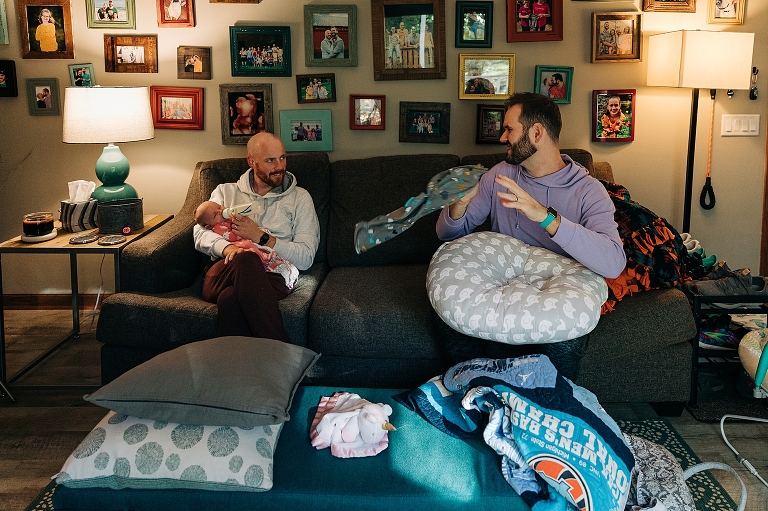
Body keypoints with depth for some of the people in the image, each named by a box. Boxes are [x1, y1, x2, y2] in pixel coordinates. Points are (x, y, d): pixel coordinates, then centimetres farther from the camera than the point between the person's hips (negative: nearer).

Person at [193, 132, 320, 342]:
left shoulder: (299, 197, 16)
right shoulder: (225, 192, 23)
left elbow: (305, 257, 5)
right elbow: (200, 233, 9)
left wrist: (261, 237, -7)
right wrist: (227, 247, -14)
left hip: (272, 275, -1)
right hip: (222, 274, 2)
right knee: (245, 259, -38)